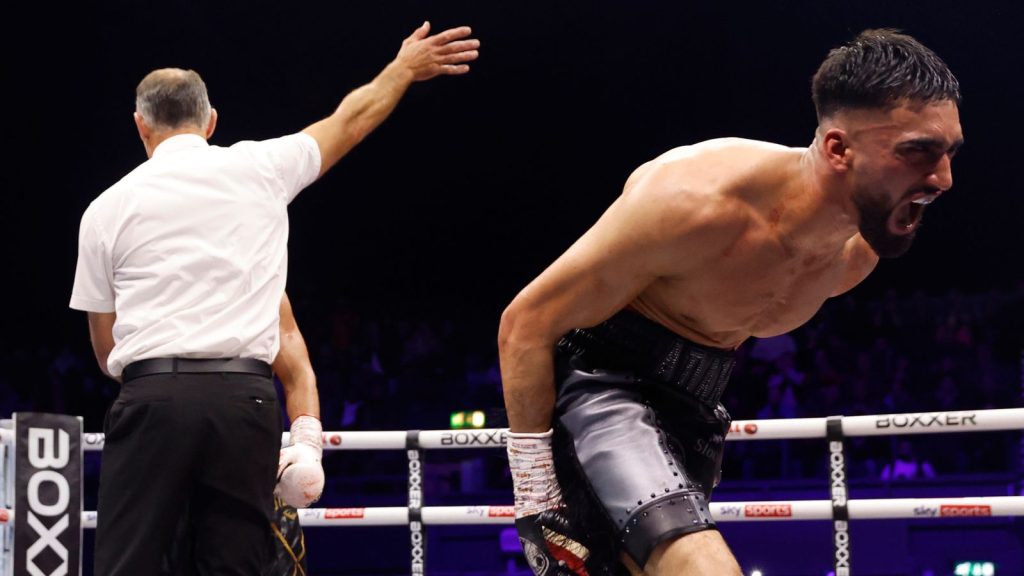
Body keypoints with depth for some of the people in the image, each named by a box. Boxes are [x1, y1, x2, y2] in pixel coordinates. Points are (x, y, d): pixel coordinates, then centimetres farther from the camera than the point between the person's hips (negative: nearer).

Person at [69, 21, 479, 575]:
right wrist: (405, 67, 43)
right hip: (245, 399, 1)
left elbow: (105, 348, 15)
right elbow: (350, 119, 27)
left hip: (152, 399, -1)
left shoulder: (106, 208, 9)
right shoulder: (260, 167, 10)